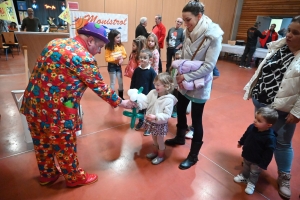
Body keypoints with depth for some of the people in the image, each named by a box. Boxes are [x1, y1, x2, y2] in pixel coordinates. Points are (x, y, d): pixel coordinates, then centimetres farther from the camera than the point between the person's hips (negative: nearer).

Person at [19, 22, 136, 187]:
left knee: (42, 143, 24)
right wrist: (120, 102, 0)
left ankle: (47, 174, 46)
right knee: (65, 146, 12)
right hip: (56, 110, -8)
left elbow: (47, 73, 16)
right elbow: (100, 87, -12)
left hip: (32, 103, 9)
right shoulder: (84, 58, -17)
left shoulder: (56, 42, 9)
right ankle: (74, 178, 35)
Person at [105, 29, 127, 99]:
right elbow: (107, 59, -15)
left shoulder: (121, 46, -4)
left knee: (121, 82, 11)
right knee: (112, 82, 7)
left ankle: (121, 97, 26)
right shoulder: (109, 48, -15)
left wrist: (122, 57, -18)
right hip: (112, 66, -4)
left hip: (118, 65, 4)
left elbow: (125, 55, 3)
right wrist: (115, 58, -24)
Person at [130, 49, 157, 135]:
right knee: (140, 109, 21)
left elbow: (153, 85, -12)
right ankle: (140, 121, 43)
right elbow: (133, 82, 6)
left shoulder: (152, 71, -14)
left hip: (148, 95, -4)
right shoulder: (137, 70, -1)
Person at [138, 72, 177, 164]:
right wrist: (138, 104, -25)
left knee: (160, 141, 16)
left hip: (160, 124, -6)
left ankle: (161, 156, 42)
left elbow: (167, 115, -27)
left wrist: (156, 117, -38)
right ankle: (155, 151, 53)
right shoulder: (152, 92, -10)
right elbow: (146, 103, -7)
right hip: (151, 122, 6)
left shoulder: (169, 100, -26)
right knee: (154, 139, 28)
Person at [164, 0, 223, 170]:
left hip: (199, 86, -7)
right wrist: (180, 76, -8)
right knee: (180, 111, 20)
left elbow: (209, 66, -21)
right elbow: (183, 57, 6)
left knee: (196, 120, 4)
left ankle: (193, 156, 23)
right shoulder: (189, 32, 2)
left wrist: (187, 77, -20)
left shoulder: (214, 36, -18)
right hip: (184, 83, 7)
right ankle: (180, 137, 47)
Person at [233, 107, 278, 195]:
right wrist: (240, 142, 18)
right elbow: (245, 135, 2)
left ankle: (251, 183, 47)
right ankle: (244, 176, 57)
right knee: (245, 167, 31)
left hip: (257, 160, -5)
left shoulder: (270, 138, -35)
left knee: (254, 173, 22)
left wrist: (263, 164, -17)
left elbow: (268, 153, -24)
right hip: (247, 155, 5)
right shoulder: (252, 127, -20)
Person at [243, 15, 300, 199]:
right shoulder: (279, 47, 4)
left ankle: (284, 177, 29)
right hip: (261, 101, 5)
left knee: (282, 143, 9)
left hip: (282, 109, -5)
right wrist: (251, 89, 13)